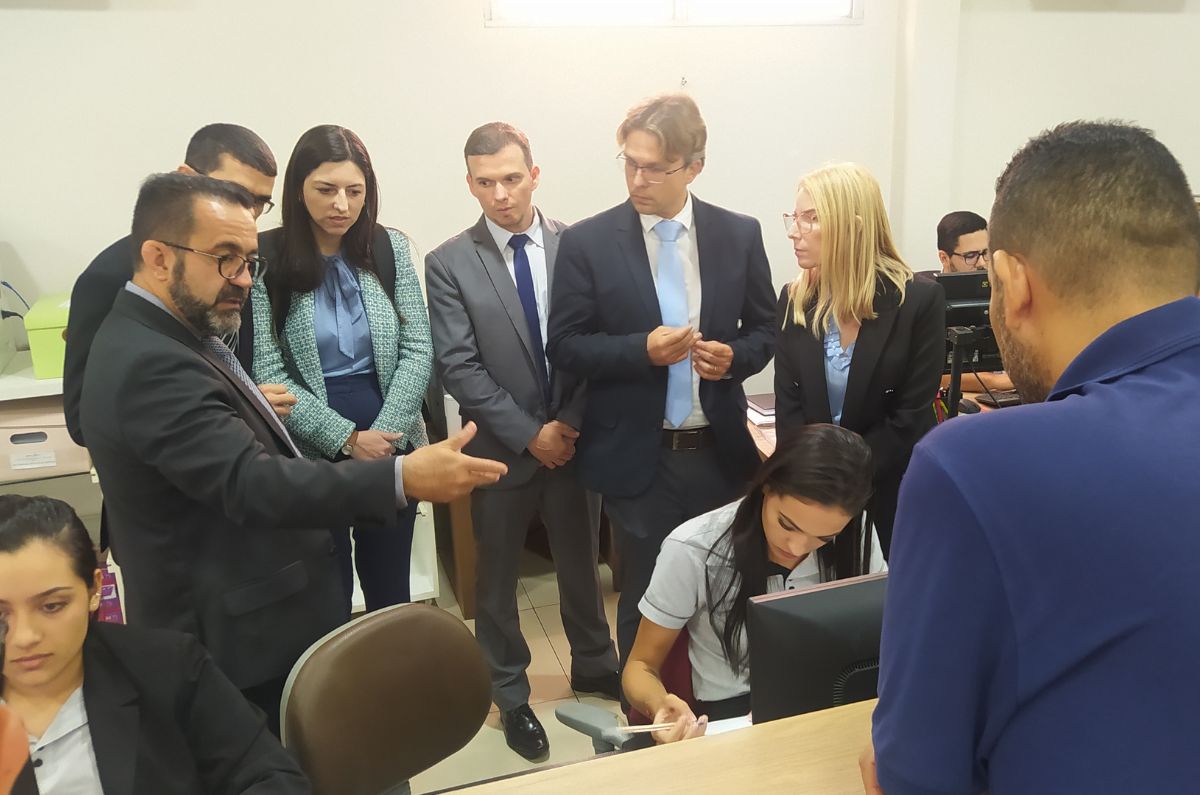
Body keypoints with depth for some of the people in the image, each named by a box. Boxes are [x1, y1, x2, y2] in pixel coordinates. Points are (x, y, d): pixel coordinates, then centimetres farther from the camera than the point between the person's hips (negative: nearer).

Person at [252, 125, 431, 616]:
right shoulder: (266, 259, -8)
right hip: (311, 455, -2)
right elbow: (269, 375, -9)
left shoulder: (391, 248, 1)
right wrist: (346, 439, -15)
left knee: (391, 589, 15)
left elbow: (417, 348, -1)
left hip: (392, 445, 3)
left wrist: (386, 433, -13)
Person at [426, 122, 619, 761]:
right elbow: (460, 369, -12)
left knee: (581, 562, 19)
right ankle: (510, 695, 32)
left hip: (574, 438, 2)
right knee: (496, 577, 13)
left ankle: (593, 665, 42)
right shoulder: (448, 264, -8)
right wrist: (531, 434, -15)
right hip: (502, 446, -1)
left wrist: (570, 424, -11)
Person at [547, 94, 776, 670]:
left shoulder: (739, 234, 1)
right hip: (638, 457, -2)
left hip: (720, 451, 2)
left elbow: (765, 329, 9)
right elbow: (565, 346, -5)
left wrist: (735, 356, -13)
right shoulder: (587, 242, -5)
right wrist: (642, 349, -20)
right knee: (645, 604, 10)